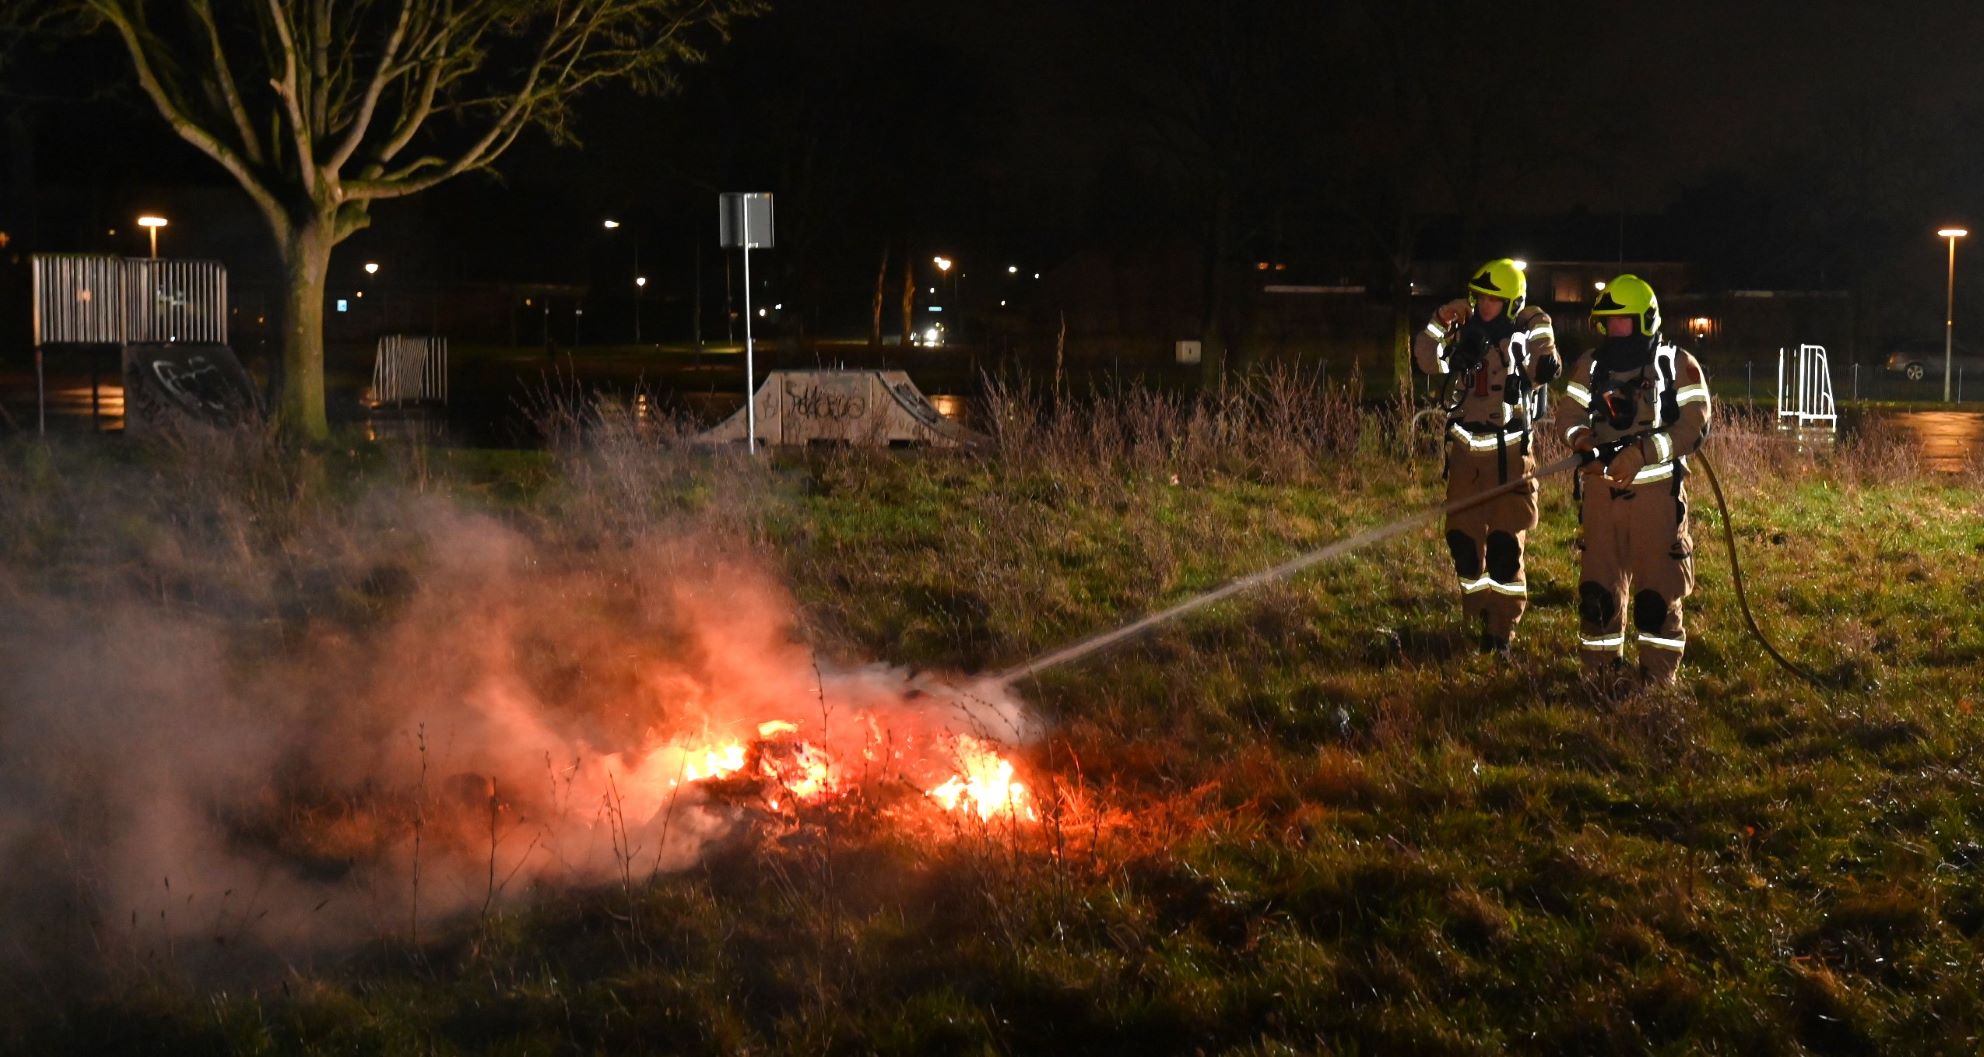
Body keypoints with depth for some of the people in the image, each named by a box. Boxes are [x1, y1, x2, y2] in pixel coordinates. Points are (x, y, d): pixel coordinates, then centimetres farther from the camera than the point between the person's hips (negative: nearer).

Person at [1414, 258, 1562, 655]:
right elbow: (1427, 361, -9)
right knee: (1463, 539, 6)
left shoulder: (1523, 336, -3)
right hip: (1465, 454, 3)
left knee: (1506, 545, -3)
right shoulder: (1463, 333, 3)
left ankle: (1503, 629, 4)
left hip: (1509, 456, -3)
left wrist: (1541, 329, -16)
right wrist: (1440, 323, -19)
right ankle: (1478, 619, 21)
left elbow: (1547, 370, -14)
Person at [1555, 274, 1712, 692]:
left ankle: (1658, 679, 11)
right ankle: (1604, 671, 15)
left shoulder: (1678, 366, -2)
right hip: (1602, 489, 3)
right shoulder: (1590, 365, 11)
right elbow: (1569, 411, 6)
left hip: (1657, 490, -3)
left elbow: (1694, 427, -9)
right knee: (1598, 587, 3)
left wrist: (1642, 452, -22)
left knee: (1657, 590, -1)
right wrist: (1581, 437, -18)